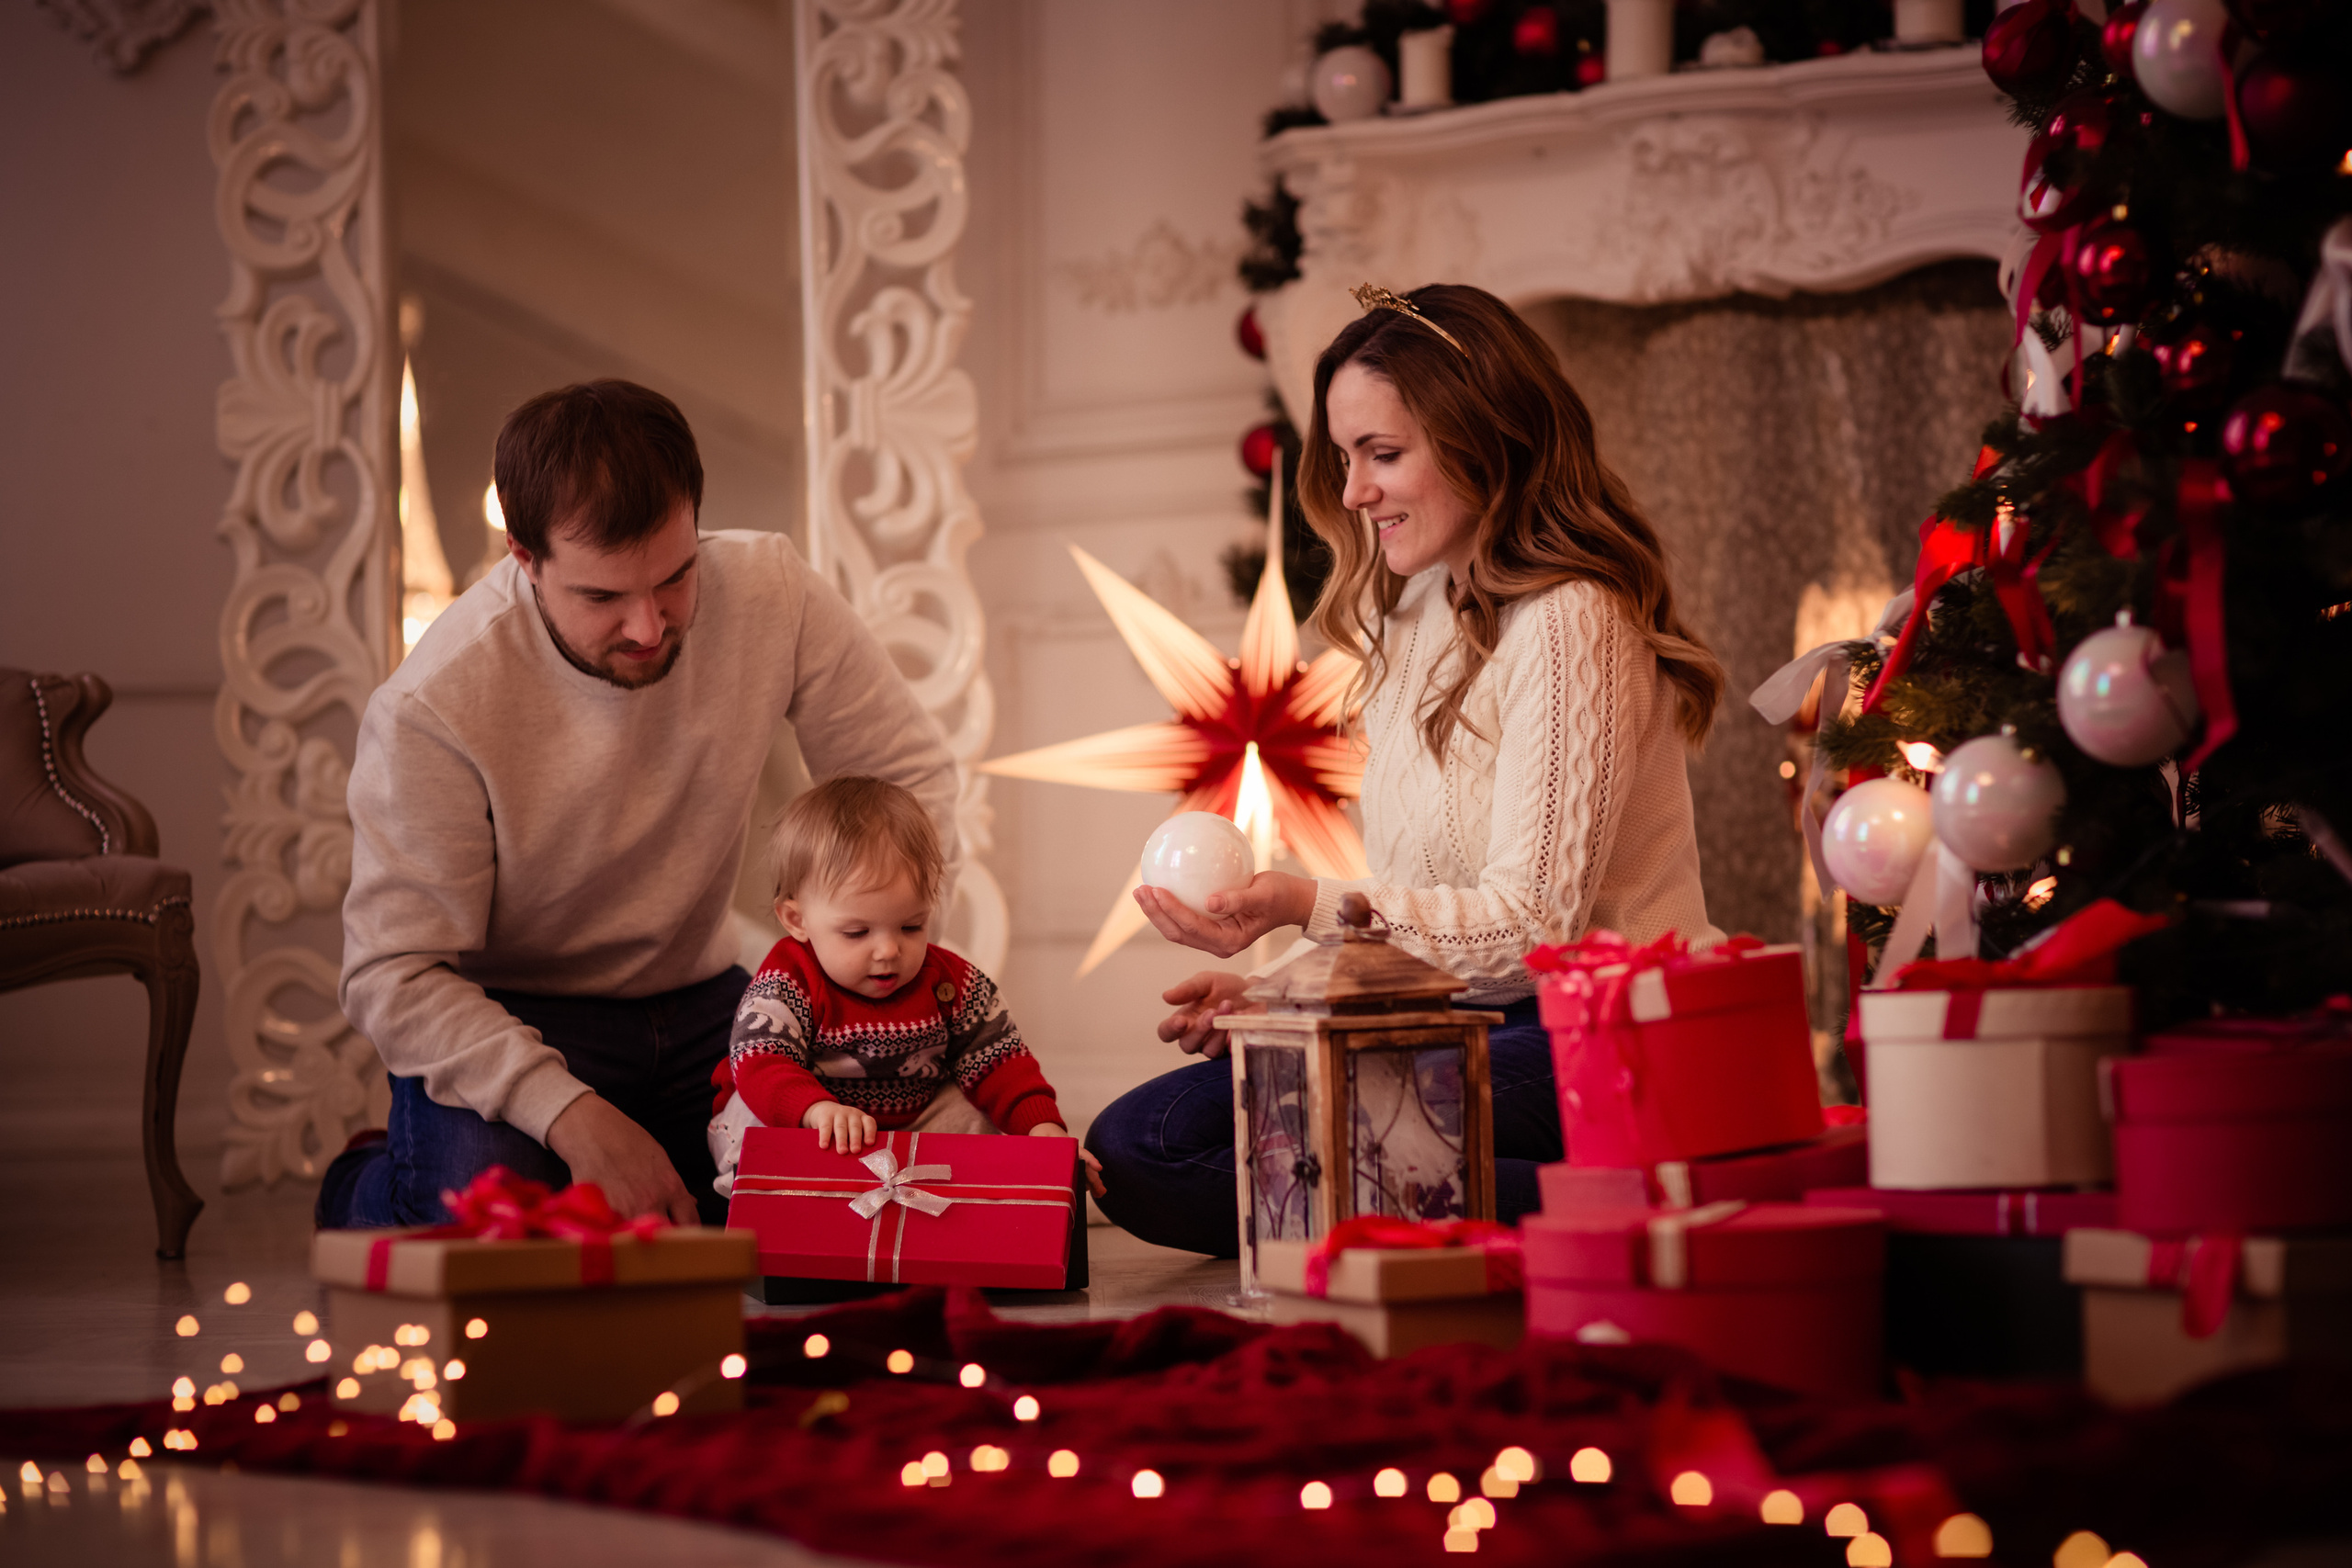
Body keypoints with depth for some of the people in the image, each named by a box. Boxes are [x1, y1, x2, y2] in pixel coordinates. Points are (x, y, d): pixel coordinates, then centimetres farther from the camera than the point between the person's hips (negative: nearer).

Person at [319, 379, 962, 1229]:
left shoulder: (770, 592, -14)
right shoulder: (431, 708, -25)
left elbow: (910, 776, -3)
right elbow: (395, 976, -22)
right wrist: (572, 1115, -35)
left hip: (695, 996, 4)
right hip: (509, 1016, -4)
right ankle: (364, 1190, 6)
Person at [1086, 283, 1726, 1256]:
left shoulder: (1568, 624, -11)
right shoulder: (1415, 619, 18)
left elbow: (1533, 921, -17)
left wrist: (1307, 907, -26)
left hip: (1593, 1054, -10)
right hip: (1468, 1029, 10)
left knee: (1164, 1139, -26)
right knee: (1124, 1148, -9)